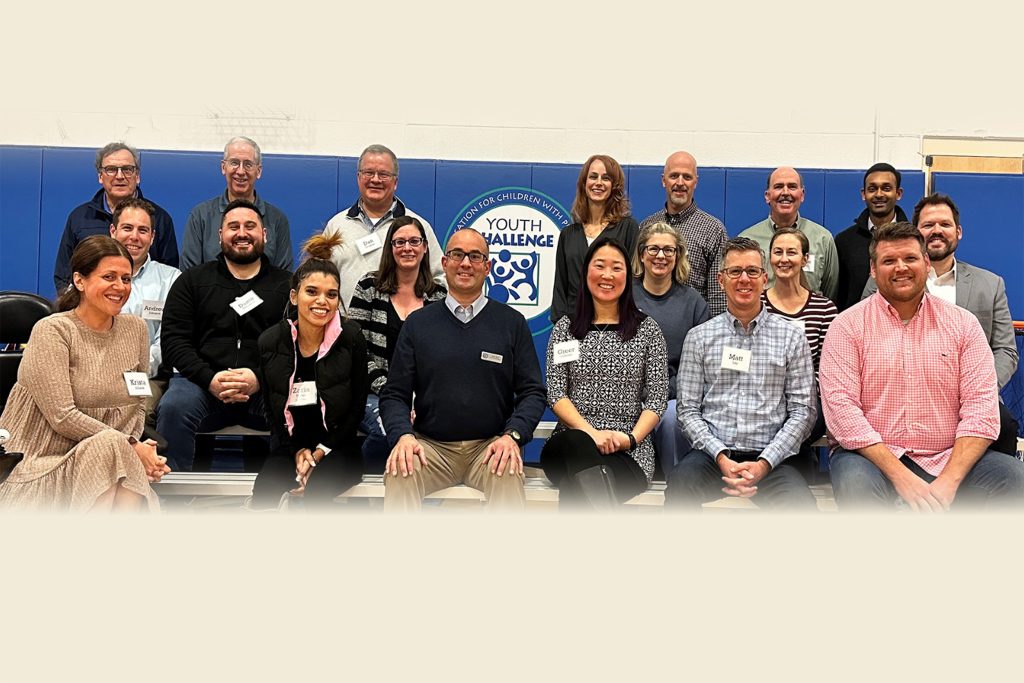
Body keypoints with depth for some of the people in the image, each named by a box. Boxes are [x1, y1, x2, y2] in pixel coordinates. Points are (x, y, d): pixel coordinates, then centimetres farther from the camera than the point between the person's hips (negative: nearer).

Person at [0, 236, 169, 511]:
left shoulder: (135, 329, 9)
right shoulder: (52, 331, -9)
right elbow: (62, 416, -16)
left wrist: (139, 446, -9)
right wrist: (129, 446, -17)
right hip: (43, 465, -4)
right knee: (111, 448, -35)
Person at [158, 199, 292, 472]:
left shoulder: (287, 285, 15)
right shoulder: (192, 281, 18)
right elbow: (173, 339, 7)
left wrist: (260, 379, -15)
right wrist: (210, 378, -10)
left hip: (267, 385, -1)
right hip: (202, 380, 1)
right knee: (173, 407, -32)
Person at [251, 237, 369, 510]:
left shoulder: (351, 338, -7)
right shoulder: (270, 342, -1)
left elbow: (357, 407, -2)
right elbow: (272, 410, 7)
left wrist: (320, 452, -9)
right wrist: (298, 452, -6)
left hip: (337, 446, -1)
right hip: (290, 447, 2)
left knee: (317, 490, -32)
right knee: (264, 489, -30)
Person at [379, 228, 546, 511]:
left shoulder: (512, 322, 8)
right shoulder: (418, 323, 10)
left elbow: (532, 392, 5)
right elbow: (394, 393, 7)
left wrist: (513, 436, -14)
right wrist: (402, 435, -14)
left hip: (490, 446, 0)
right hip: (430, 445, 1)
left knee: (507, 472, -33)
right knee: (400, 470, -30)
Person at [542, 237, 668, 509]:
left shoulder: (647, 330, 11)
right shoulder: (565, 328, 13)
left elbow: (657, 399, 5)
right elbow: (555, 394, 3)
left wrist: (630, 438, -14)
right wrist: (591, 432, -14)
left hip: (630, 451, -1)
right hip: (572, 440, 1)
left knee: (575, 490, -35)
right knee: (579, 445, -39)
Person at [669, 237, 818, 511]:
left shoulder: (791, 338, 8)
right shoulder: (699, 337, 9)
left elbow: (802, 411, 3)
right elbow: (688, 410, 5)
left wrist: (763, 463, -9)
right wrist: (722, 457, -10)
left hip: (769, 458, 0)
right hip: (712, 454, 0)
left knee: (803, 506, -30)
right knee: (679, 486, -33)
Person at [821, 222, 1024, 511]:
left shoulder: (963, 324, 8)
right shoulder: (848, 326, 0)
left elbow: (980, 406, 0)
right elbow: (841, 409, -10)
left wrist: (949, 481, -15)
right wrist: (901, 476, -19)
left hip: (949, 457, 4)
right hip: (871, 455, -3)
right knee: (856, 484, -36)